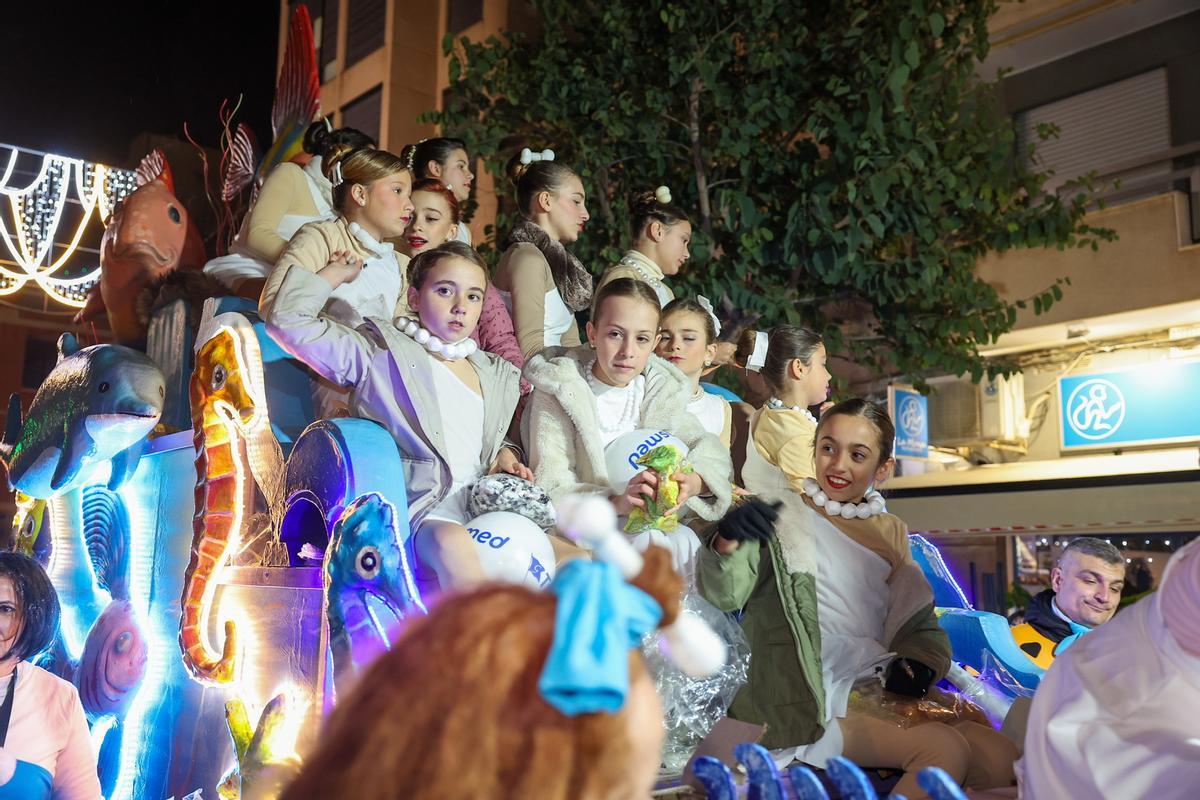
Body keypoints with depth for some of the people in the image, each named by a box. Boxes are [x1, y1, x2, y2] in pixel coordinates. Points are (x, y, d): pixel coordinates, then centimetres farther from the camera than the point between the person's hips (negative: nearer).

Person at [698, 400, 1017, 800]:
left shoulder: (890, 532, 17)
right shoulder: (777, 514, 0)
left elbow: (920, 623, 19)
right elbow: (727, 594, -14)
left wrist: (917, 664, -4)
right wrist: (727, 540, -36)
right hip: (817, 701, -6)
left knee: (1003, 759, -11)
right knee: (944, 749, -25)